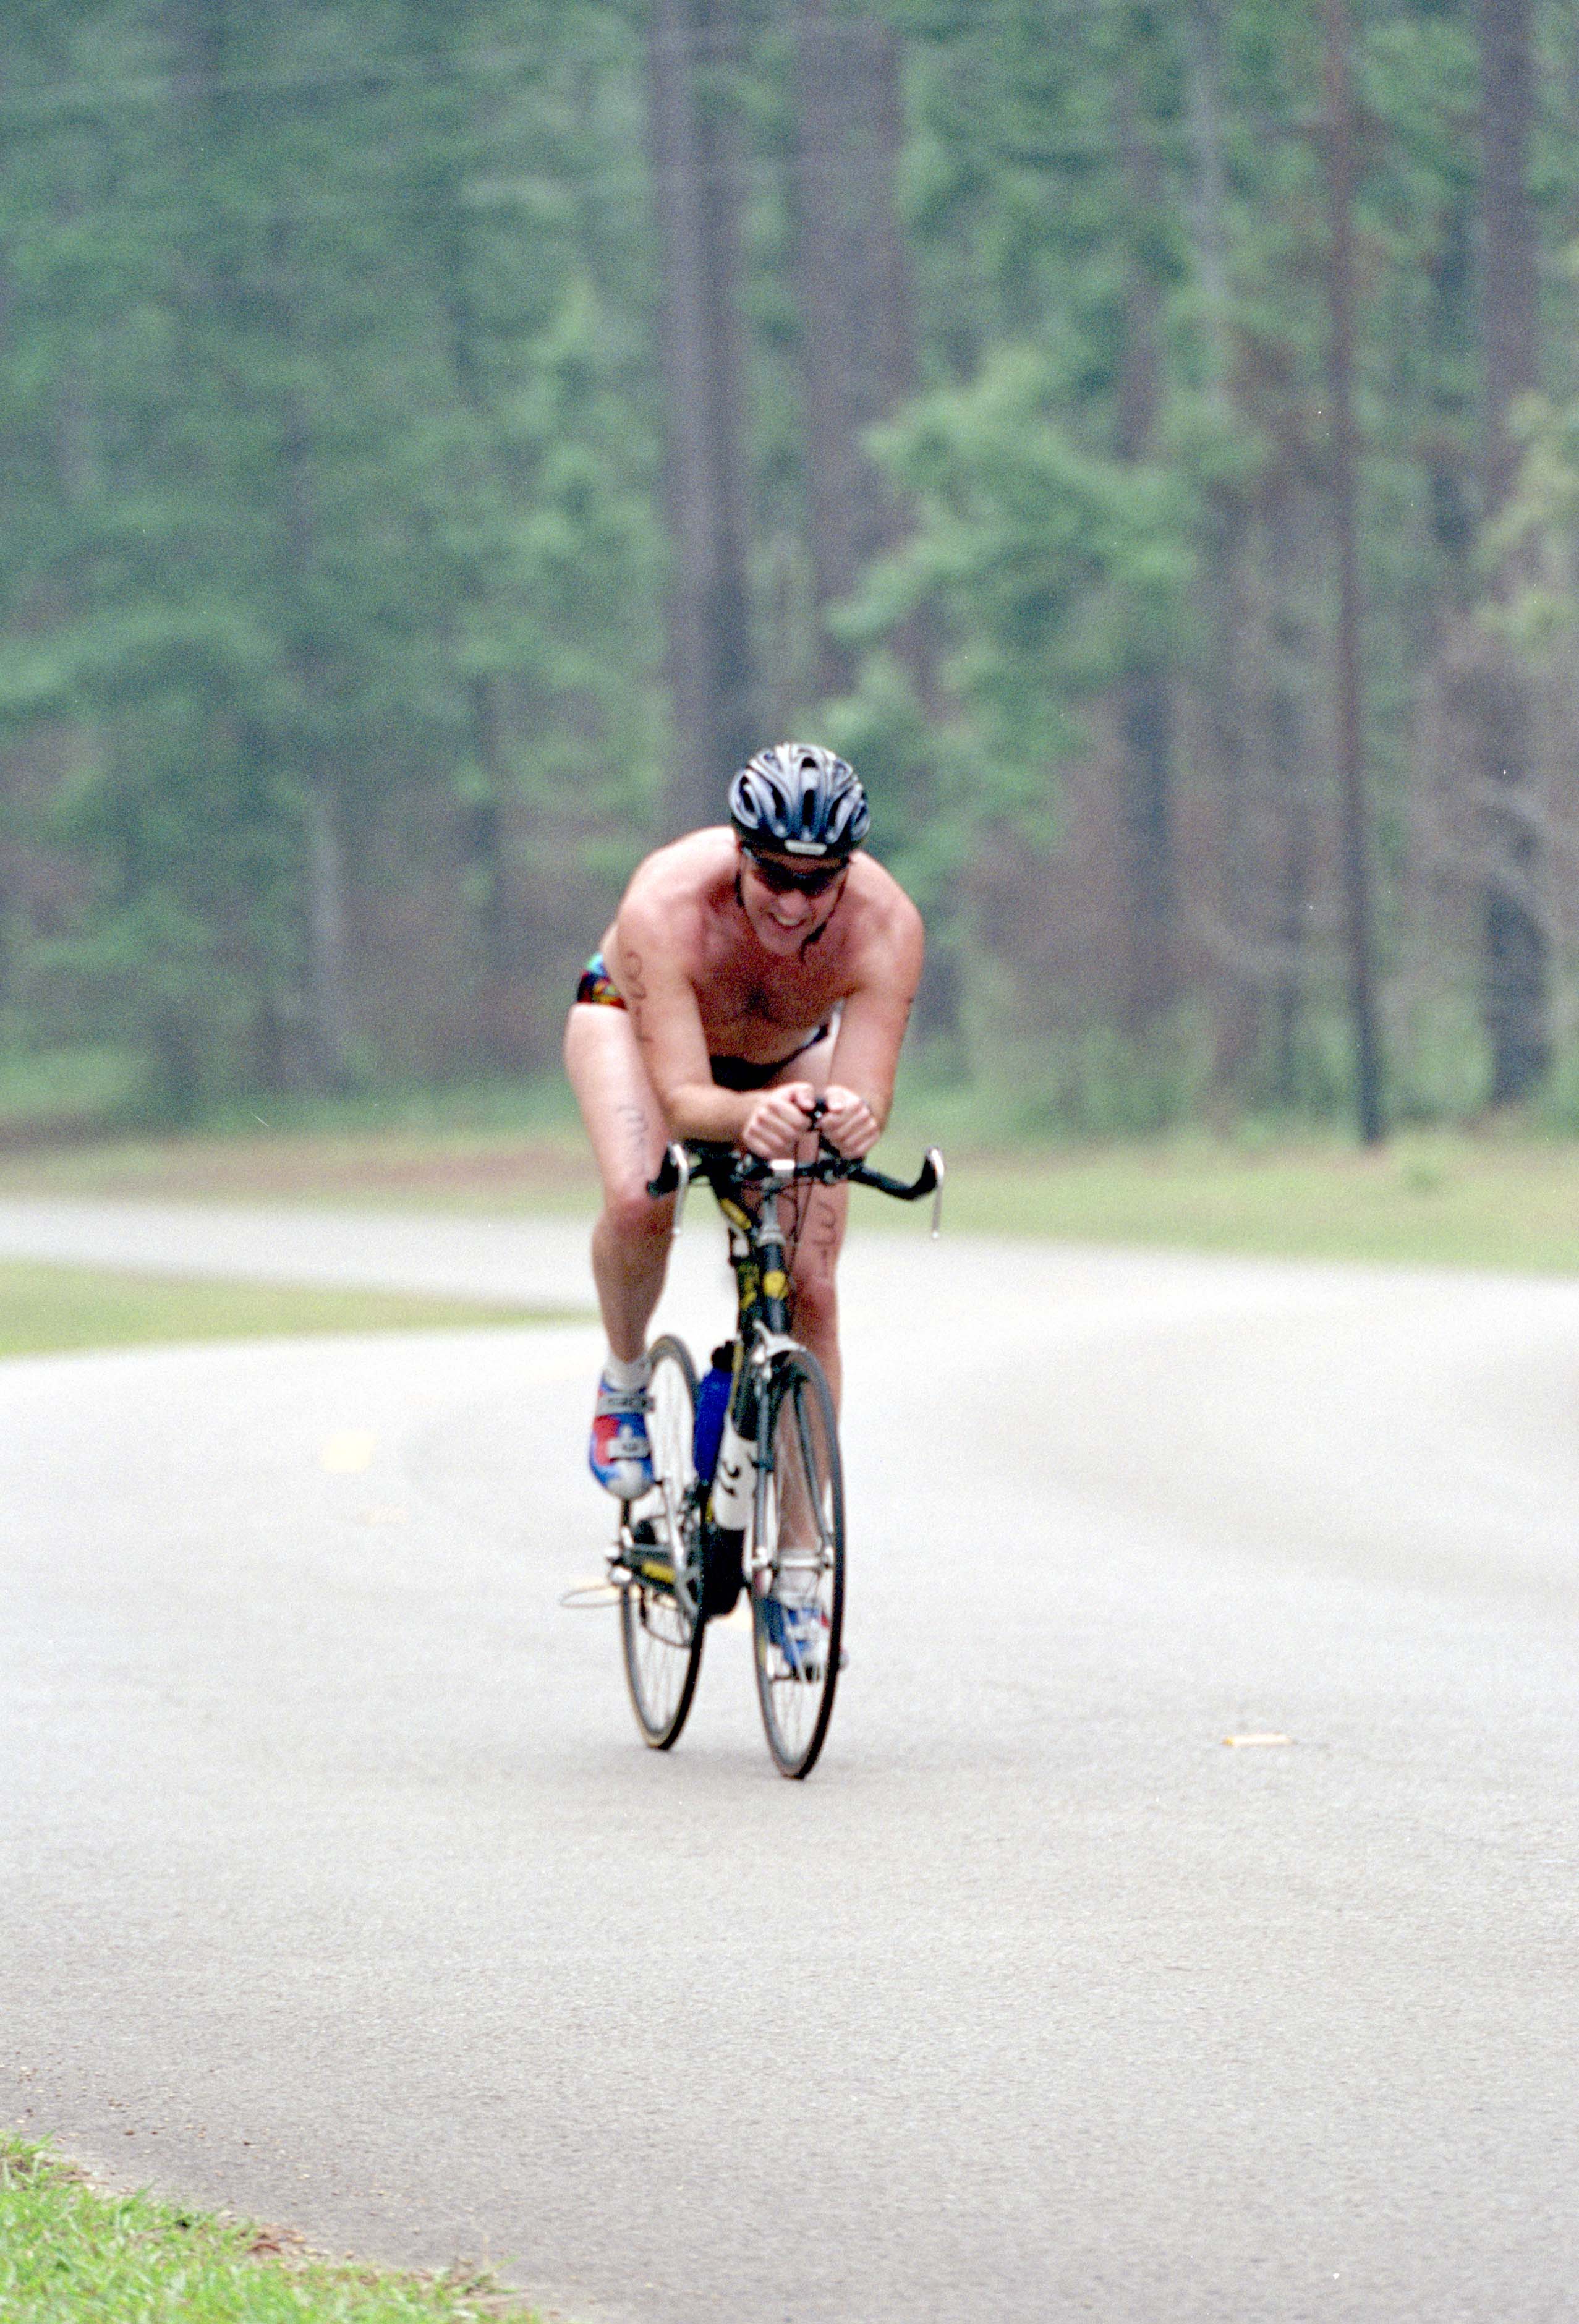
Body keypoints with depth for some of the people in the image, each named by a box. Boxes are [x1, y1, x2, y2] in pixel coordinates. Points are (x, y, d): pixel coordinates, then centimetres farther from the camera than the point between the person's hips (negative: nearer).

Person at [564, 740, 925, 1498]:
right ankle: (623, 1383, -2)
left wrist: (853, 1118, -67)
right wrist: (748, 1116, -68)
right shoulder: (666, 905, -42)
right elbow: (682, 1098, -46)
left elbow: (868, 1097, -42)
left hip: (790, 1052, 2)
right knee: (637, 1203, -31)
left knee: (809, 1291, -11)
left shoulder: (885, 924, -37)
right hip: (634, 1018, -2)